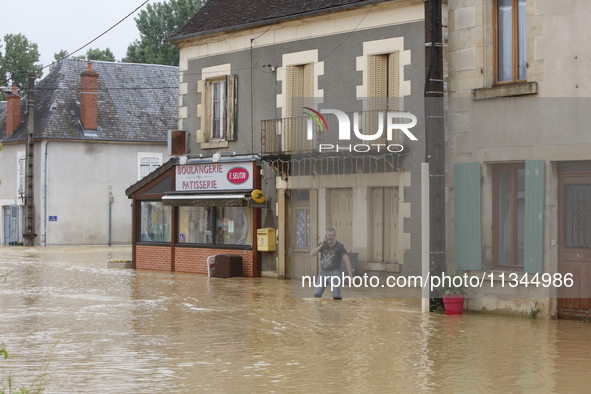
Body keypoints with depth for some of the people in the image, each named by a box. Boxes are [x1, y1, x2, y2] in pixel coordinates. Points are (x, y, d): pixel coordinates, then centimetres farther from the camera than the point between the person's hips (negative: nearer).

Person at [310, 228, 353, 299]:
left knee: (336, 296, -9)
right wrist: (321, 245, -19)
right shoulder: (323, 244, 1)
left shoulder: (340, 246, -10)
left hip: (334, 273, -4)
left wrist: (350, 276, -20)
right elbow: (311, 254, -7)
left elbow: (347, 261, -12)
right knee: (317, 294, -1)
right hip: (323, 273, 4)